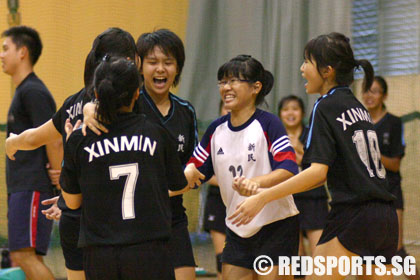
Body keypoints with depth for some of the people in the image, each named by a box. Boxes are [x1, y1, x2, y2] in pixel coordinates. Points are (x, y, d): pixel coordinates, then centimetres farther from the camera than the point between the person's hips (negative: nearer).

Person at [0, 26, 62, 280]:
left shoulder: (33, 92, -12)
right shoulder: (23, 91, 19)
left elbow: (54, 142, -17)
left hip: (32, 188, -10)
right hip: (21, 189, 10)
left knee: (25, 255, -14)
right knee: (21, 258, 9)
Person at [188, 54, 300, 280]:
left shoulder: (268, 124, -11)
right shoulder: (216, 130, 6)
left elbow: (289, 168, -22)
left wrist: (257, 181, -39)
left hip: (276, 227, -6)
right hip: (237, 231, 6)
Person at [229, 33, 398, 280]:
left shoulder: (326, 107, -6)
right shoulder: (358, 106, 17)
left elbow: (318, 171, -16)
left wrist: (263, 198, -17)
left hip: (353, 217, -8)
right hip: (386, 216, 8)